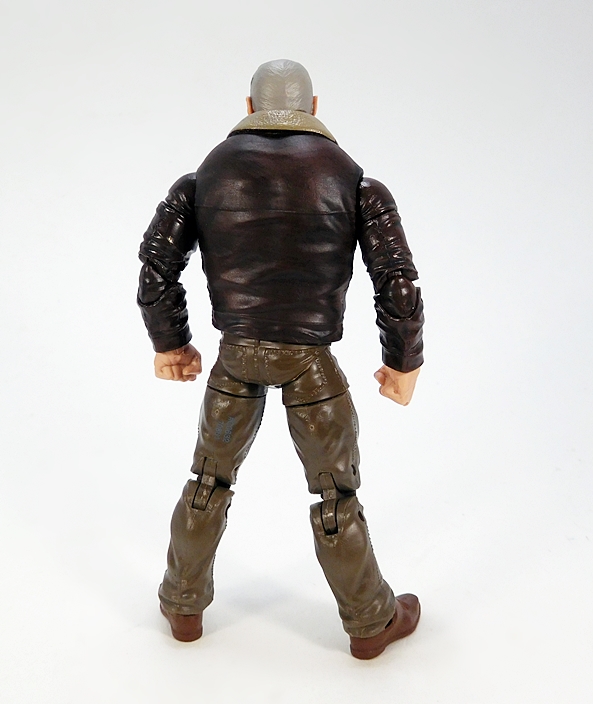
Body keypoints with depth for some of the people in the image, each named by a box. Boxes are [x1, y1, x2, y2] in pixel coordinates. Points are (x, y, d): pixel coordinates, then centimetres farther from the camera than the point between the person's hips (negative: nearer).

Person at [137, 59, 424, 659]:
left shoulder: (210, 170, 6)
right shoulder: (350, 176, -1)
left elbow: (158, 260, 2)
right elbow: (397, 278, -6)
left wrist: (168, 342, 14)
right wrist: (404, 361, 4)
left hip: (236, 356, 2)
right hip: (311, 362, -2)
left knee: (210, 478, 20)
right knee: (335, 494, 12)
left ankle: (184, 605, 35)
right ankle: (371, 621, 28)